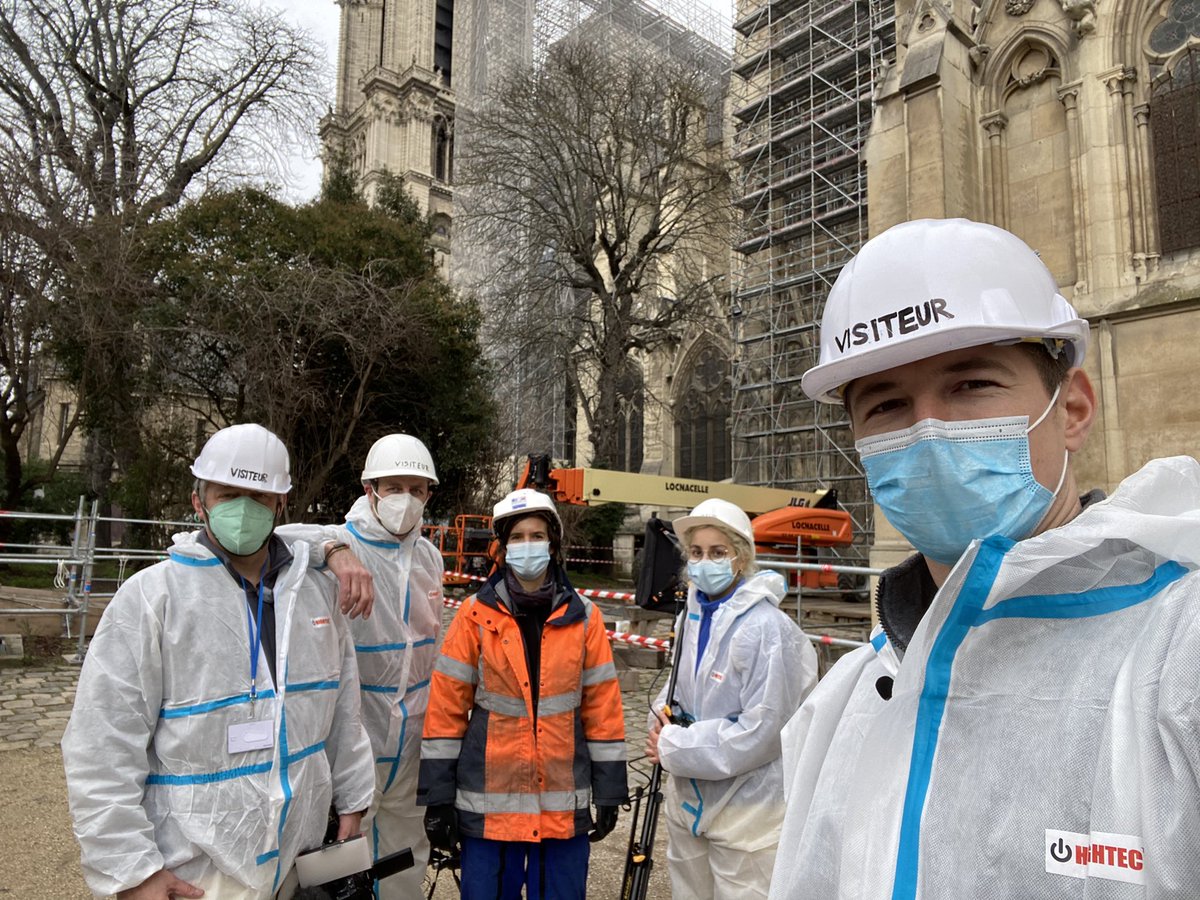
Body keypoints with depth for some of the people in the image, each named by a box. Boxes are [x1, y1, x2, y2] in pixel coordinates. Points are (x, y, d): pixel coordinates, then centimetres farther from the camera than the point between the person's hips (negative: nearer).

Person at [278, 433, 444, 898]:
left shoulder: (429, 556, 6)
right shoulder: (344, 542, -12)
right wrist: (334, 550, -49)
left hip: (413, 731, 6)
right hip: (354, 723, -6)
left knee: (407, 847, 20)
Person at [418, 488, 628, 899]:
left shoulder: (583, 617, -1)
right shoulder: (476, 615, -4)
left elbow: (602, 705, 3)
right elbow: (446, 708, -2)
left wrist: (609, 792, 3)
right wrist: (439, 797, -3)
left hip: (564, 801, 1)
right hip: (489, 799, -1)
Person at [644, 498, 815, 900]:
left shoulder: (766, 628, -21)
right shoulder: (694, 614, 1)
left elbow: (761, 731, -23)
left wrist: (674, 748, -17)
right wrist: (663, 721, -6)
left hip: (745, 811, -7)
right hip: (690, 801, 7)